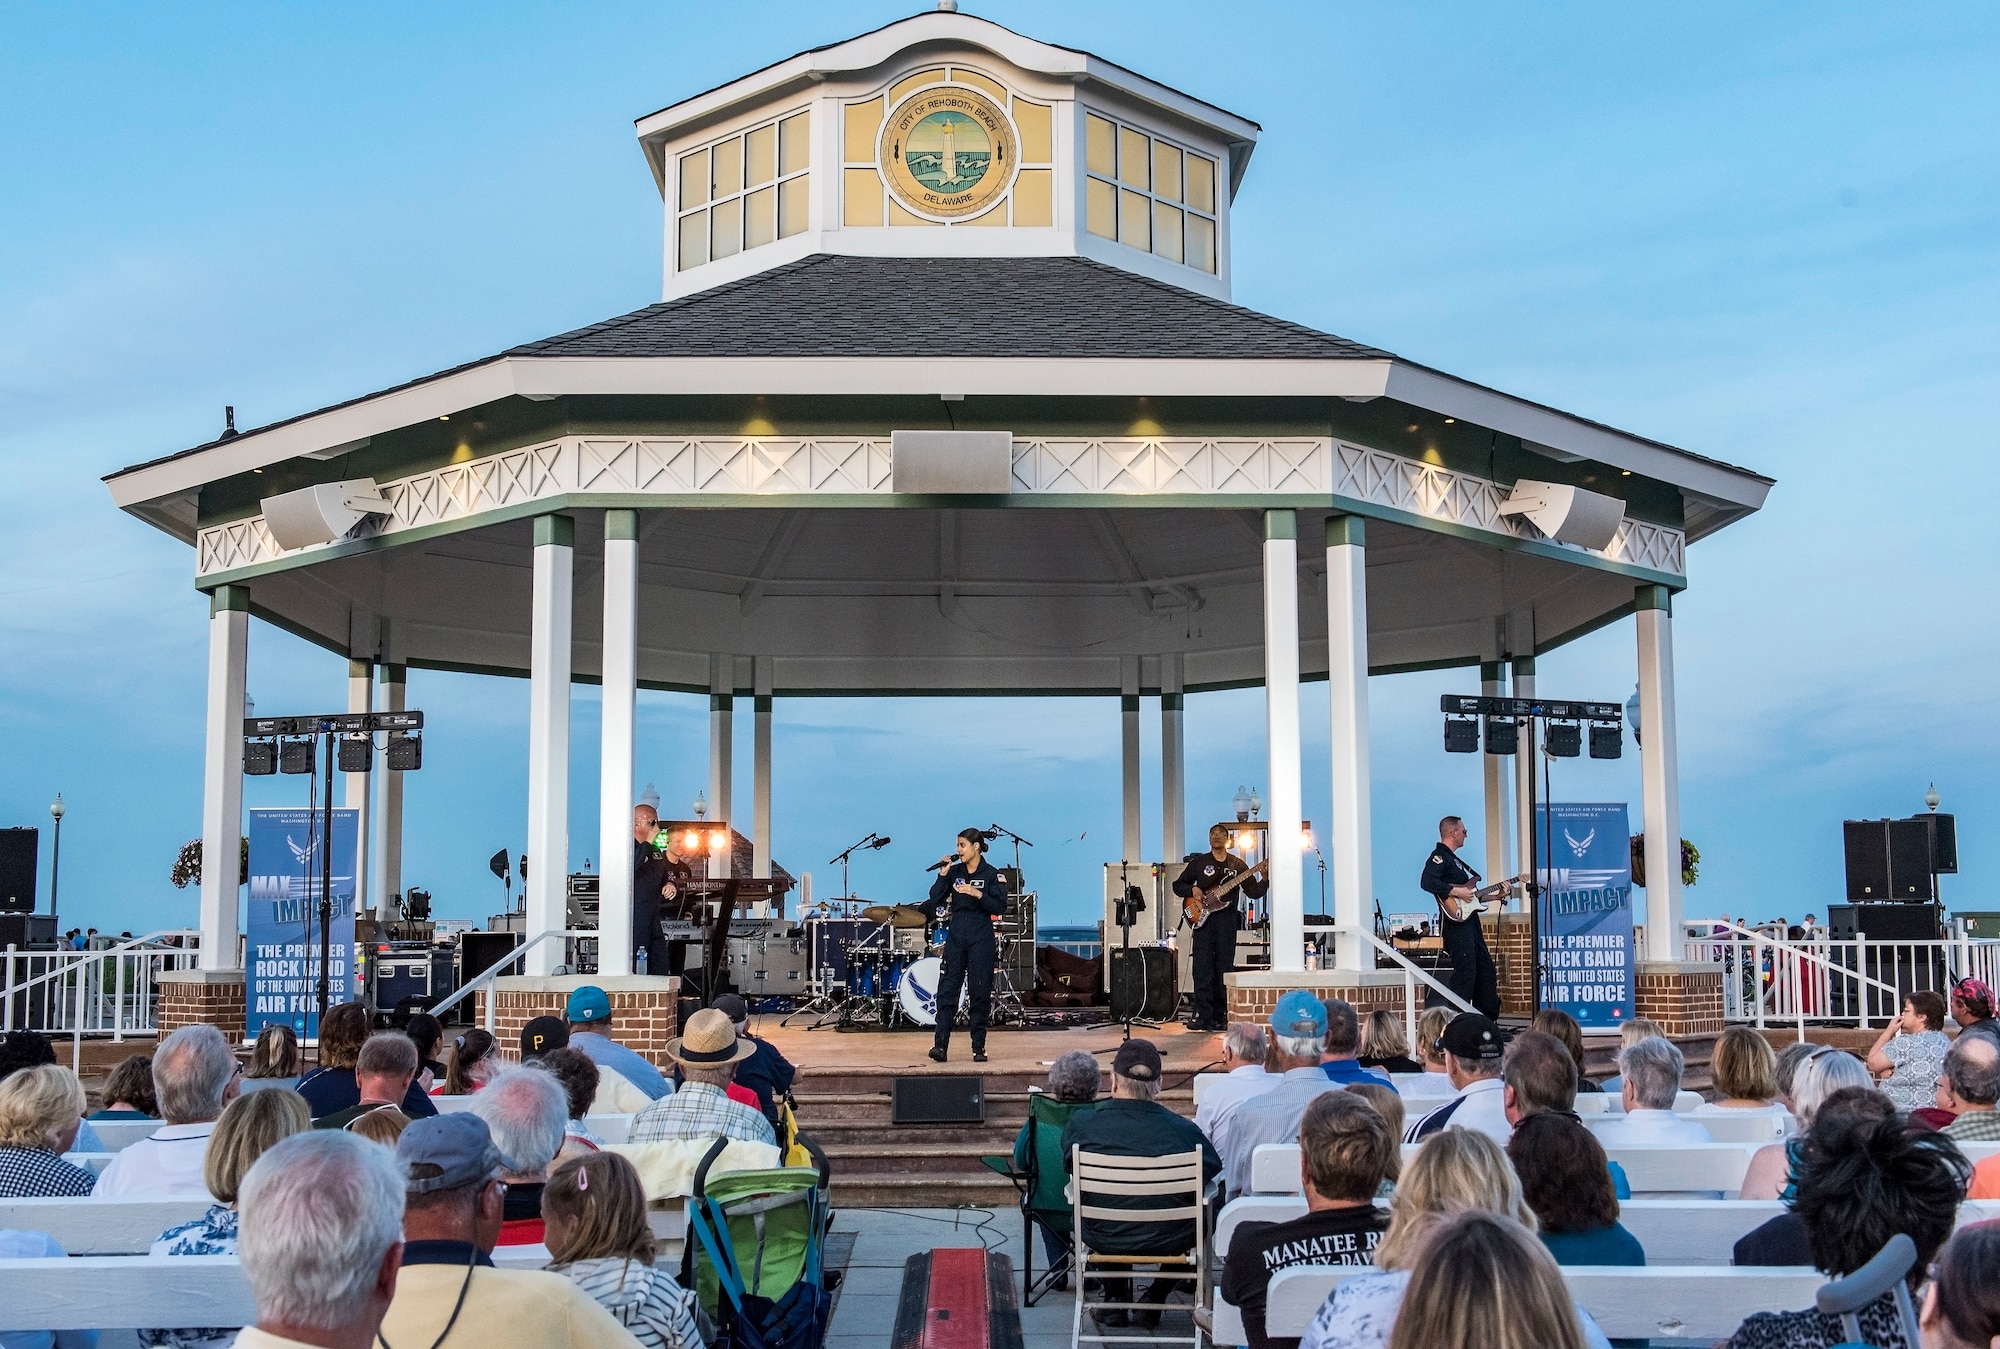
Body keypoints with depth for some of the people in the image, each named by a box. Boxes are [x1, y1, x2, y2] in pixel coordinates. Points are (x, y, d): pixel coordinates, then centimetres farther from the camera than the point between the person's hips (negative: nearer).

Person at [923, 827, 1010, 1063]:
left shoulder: (991, 874, -2)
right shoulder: (954, 872, 8)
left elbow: (1000, 907, -9)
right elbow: (935, 899, 1)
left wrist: (978, 894, -21)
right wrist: (943, 874, -7)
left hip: (981, 938, -3)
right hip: (956, 935, 3)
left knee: (980, 993, 1)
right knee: (947, 990, -4)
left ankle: (979, 1048, 9)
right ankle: (941, 1044, -7)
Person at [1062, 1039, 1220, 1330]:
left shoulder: (1080, 1124, -15)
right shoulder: (1183, 1130, -18)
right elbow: (1213, 1169, 0)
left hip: (1104, 1240, 2)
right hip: (1168, 1240, -2)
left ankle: (1115, 1300, 37)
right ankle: (1154, 1302, 31)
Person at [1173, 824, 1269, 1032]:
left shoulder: (1237, 864, 10)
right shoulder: (1198, 862, 10)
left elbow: (1254, 892, 8)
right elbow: (1178, 885, 13)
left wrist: (1266, 879, -9)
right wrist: (1192, 890, -5)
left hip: (1227, 919, 0)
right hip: (1203, 919, 0)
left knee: (1224, 969, 2)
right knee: (1203, 969, -6)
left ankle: (1220, 1017, 7)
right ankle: (1204, 1016, -6)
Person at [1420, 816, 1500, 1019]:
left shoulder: (1453, 858, 24)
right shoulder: (1439, 856, -8)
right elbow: (1427, 882, -25)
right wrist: (1456, 892, -22)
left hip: (1469, 919, 11)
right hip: (1456, 920, -11)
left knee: (1485, 967, 13)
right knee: (1465, 971, -14)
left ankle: (1487, 1016, 20)